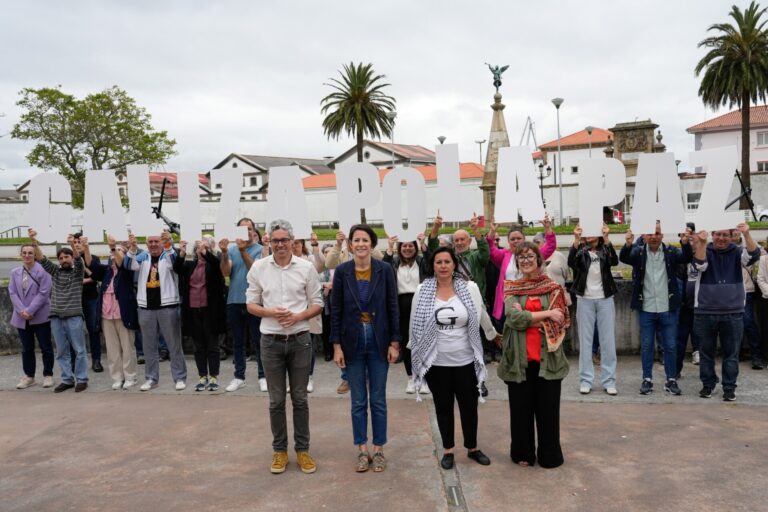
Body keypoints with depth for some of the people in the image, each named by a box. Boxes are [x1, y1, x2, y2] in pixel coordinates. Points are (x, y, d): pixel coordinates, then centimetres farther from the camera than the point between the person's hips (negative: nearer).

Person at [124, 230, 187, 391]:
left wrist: (169, 244, -41)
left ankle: (180, 378, 10)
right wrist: (132, 248, -27)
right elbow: (129, 265, -8)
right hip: (146, 308, 4)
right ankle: (151, 378, 22)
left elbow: (174, 260, -22)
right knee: (149, 345, 11)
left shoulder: (169, 256, 1)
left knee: (174, 344, 2)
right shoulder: (143, 257, 9)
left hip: (167, 306, -3)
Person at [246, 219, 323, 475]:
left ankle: (302, 449, 22)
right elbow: (251, 305, 4)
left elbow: (317, 304, 2)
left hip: (300, 340, 0)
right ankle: (280, 450, 24)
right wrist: (271, 312, -15)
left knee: (300, 398, 9)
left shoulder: (306, 267, -3)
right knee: (276, 400, 10)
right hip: (271, 341, 1)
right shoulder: (258, 267, -1)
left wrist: (298, 316, -16)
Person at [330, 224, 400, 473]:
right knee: (358, 401, 9)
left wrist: (395, 342, -4)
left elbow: (392, 307, -1)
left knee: (378, 400, 8)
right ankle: (362, 450, 23)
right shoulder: (342, 271, -3)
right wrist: (337, 345, -4)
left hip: (379, 341, 0)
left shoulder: (385, 270, -4)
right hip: (353, 341, 1)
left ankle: (379, 450, 23)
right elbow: (335, 310, -1)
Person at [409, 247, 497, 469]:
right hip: (436, 362, 0)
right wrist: (415, 351, 9)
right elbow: (415, 325, 4)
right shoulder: (422, 291, -6)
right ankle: (448, 450, 29)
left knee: (469, 406, 12)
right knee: (443, 407, 14)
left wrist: (494, 335, 20)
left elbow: (483, 317, 8)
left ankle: (472, 448, 32)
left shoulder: (470, 288, -6)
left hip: (465, 361, 0)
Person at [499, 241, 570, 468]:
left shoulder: (553, 287, 3)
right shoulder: (511, 289, 4)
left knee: (548, 407, 7)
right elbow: (514, 318, -11)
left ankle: (549, 455, 23)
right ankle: (523, 453, 25)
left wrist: (527, 318, -12)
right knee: (521, 407, 9)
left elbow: (562, 321, -4)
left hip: (547, 356, 0)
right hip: (519, 357, 1)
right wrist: (546, 314, -14)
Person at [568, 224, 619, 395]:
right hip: (585, 299, 0)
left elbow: (615, 261, -17)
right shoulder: (581, 250, 1)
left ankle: (609, 381, 11)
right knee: (585, 340, 4)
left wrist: (606, 239, -27)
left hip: (605, 299, 1)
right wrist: (576, 240, -29)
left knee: (608, 340, 3)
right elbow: (571, 263, -18)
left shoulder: (605, 250, 3)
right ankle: (585, 380, 11)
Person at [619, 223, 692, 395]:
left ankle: (671, 380, 19)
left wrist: (685, 243, -36)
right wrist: (628, 245, -41)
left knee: (671, 346, 8)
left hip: (668, 309, 1)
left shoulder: (670, 252, 1)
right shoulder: (638, 252, -2)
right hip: (646, 309, 0)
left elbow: (686, 258, -15)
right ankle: (647, 379, 18)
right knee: (646, 346, 8)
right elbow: (623, 258, -19)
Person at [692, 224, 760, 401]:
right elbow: (700, 265, -16)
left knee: (731, 353, 6)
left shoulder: (737, 252, 4)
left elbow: (753, 256, -14)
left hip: (733, 313, 0)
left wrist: (747, 235, -27)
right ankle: (707, 384, 20)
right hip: (705, 313, 0)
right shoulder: (705, 251, 3)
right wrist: (702, 242, -29)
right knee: (706, 351, 8)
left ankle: (729, 387, 16)